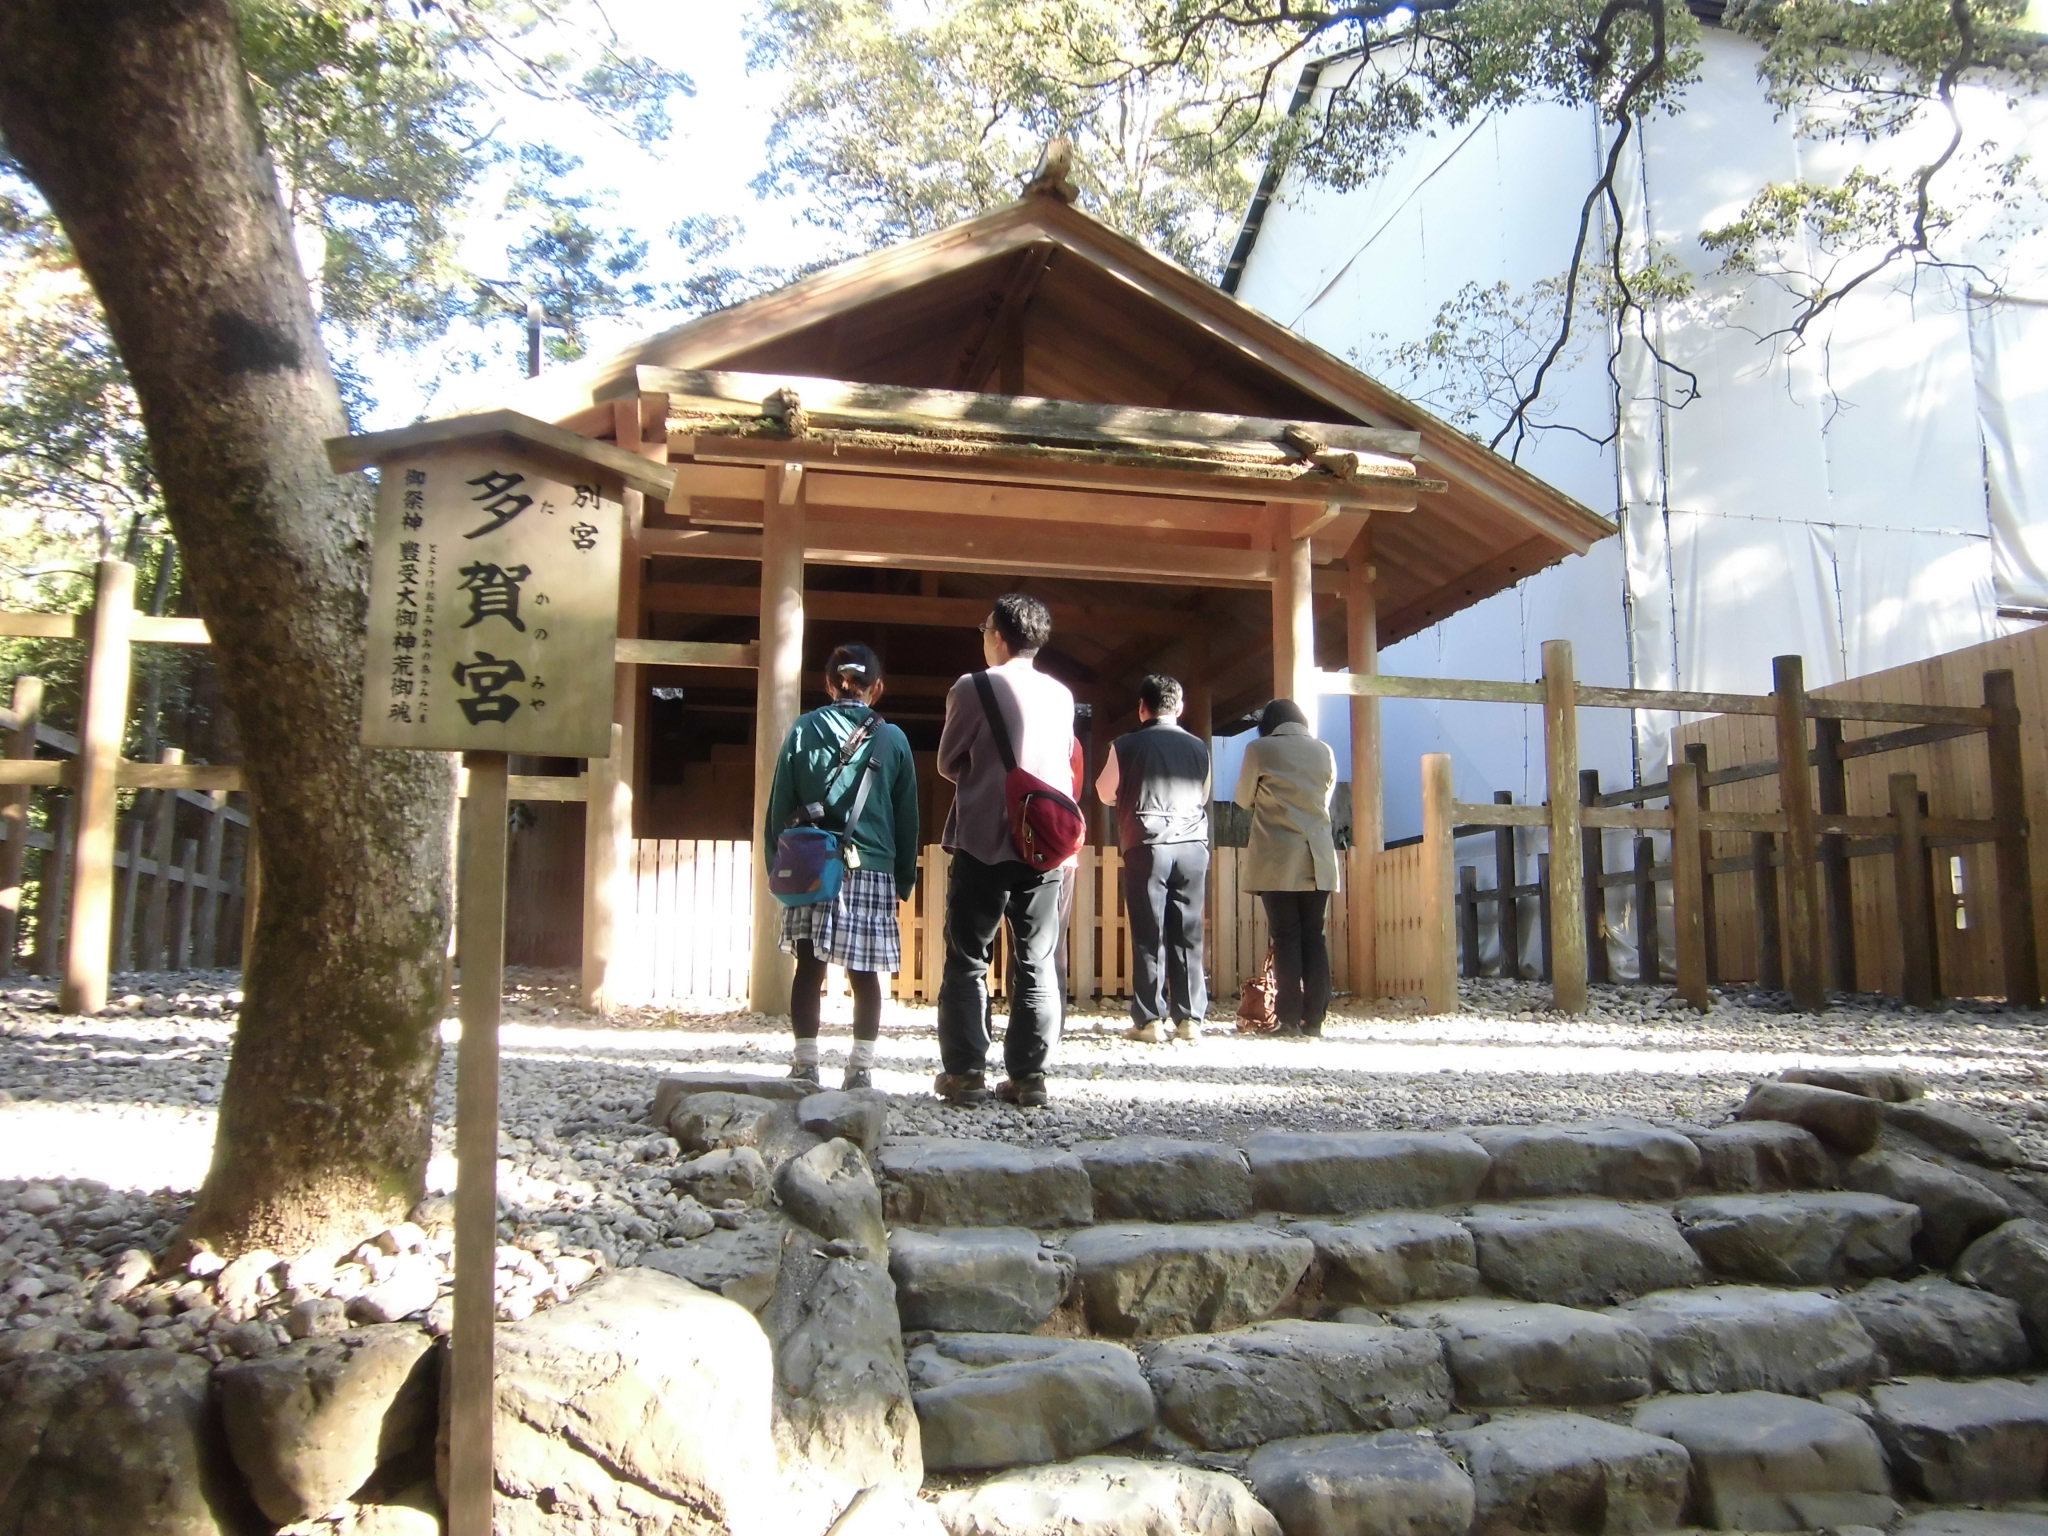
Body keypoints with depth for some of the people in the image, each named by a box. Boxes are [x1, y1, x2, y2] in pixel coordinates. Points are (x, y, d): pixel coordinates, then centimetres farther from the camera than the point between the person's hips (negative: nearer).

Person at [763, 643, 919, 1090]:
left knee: (809, 968, 3)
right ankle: (861, 1068, 3)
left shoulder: (803, 730, 3)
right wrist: (905, 878, 13)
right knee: (865, 974, 3)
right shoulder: (893, 739, 4)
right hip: (872, 869, 0)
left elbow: (779, 805, 3)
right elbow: (907, 818, 7)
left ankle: (805, 1066, 3)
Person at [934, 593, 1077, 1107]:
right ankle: (1028, 1075, 7)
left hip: (983, 843, -4)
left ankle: (965, 1072, 4)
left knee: (967, 962, 5)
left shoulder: (973, 688, -6)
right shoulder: (1061, 695, 7)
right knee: (1036, 963, 7)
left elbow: (948, 764, 3)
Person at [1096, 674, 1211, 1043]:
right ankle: (1190, 1019, 8)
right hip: (1193, 846, 3)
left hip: (1148, 846, -3)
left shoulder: (1126, 746, -1)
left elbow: (1106, 794, 11)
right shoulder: (1198, 748, 9)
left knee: (1149, 936, 0)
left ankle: (1148, 1021, -1)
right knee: (1188, 936, 6)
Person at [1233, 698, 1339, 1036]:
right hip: (1318, 859, 3)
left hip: (1277, 859, -3)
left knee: (1286, 936, -1)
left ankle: (1290, 1018, -4)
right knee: (1314, 936, 5)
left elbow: (1244, 798, 8)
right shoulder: (1324, 752, 9)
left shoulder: (1260, 749, -2)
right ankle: (1314, 1018, 3)